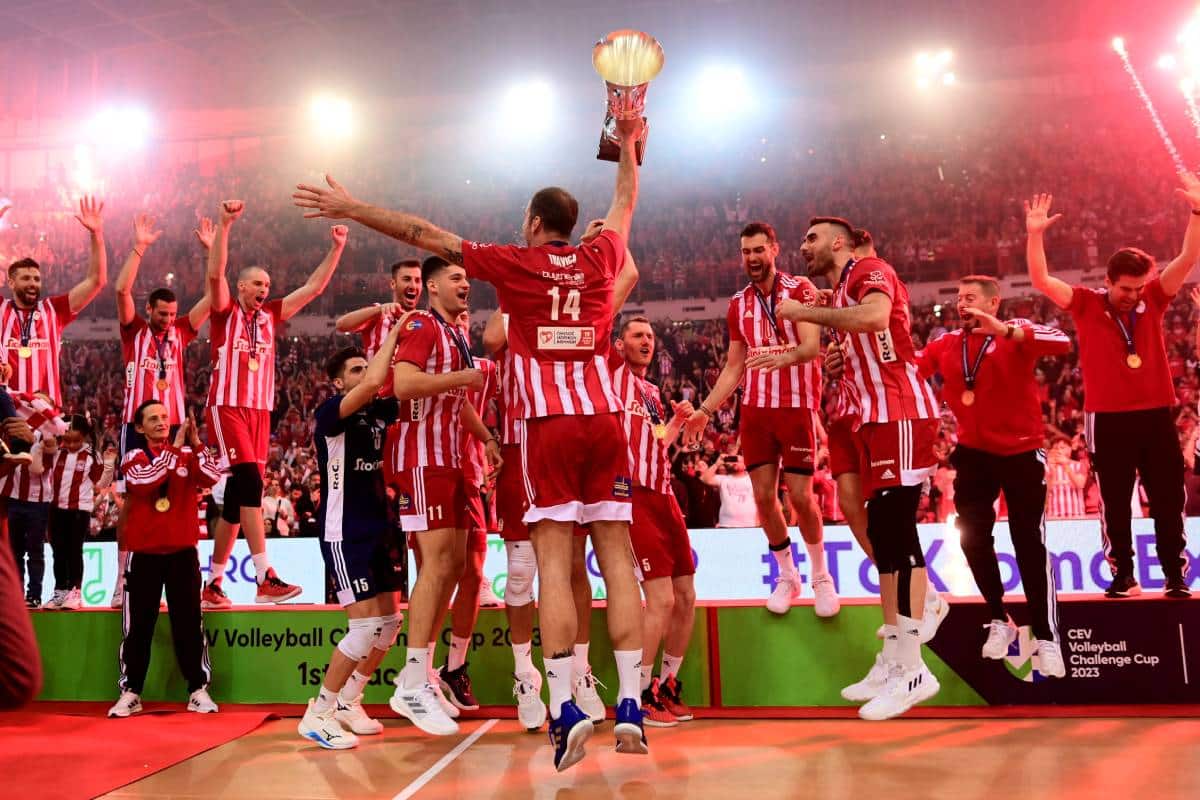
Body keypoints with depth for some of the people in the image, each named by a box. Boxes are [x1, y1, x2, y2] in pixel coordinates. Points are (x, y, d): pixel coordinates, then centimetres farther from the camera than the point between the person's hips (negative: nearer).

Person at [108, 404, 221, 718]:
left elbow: (212, 477, -10)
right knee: (138, 625, 3)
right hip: (144, 552, -1)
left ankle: (198, 689, 6)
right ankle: (130, 692, 11)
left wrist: (195, 444, -19)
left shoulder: (188, 454, 8)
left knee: (189, 622, 2)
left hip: (183, 551, 1)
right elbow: (144, 480, -19)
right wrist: (174, 447, -21)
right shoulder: (134, 457, 3)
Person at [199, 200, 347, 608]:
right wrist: (224, 225, -25)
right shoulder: (226, 311, 2)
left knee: (235, 499, 8)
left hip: (260, 411, 6)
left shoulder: (270, 315, 15)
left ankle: (213, 583, 17)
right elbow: (215, 274, -15)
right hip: (227, 408, -6)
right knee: (250, 484, -19)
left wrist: (336, 248, 8)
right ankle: (266, 578, -23)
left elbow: (313, 288, 14)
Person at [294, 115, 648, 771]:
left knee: (553, 557, -4)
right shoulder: (600, 257, 13)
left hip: (549, 422, -3)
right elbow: (624, 203, 33)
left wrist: (352, 209, 15)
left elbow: (424, 233, 7)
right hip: (604, 419, 4)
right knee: (616, 555, 2)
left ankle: (565, 707, -11)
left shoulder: (515, 263, 3)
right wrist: (629, 144, 48)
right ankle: (630, 707, 0)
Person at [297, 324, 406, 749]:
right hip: (344, 534, -8)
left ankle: (347, 703, 27)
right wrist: (393, 333, -18)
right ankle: (317, 714, 4)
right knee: (366, 627, -11)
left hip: (377, 530, 8)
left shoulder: (380, 411, 9)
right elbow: (373, 383, -28)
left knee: (389, 624, 10)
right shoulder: (330, 412, -12)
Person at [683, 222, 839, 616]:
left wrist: (783, 358, -42)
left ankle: (821, 576, 17)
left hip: (797, 406, -4)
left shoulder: (799, 289, -5)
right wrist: (705, 410, 8)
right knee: (763, 496, 2)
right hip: (755, 408, 5)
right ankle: (787, 576, 19)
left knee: (800, 496, -4)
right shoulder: (738, 304, 11)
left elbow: (813, 346, -20)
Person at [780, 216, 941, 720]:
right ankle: (893, 660, 17)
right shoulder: (841, 293, 23)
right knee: (881, 532, 10)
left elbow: (875, 317, -27)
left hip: (901, 413, -10)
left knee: (897, 530, -12)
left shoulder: (869, 270, -5)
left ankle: (912, 671, -8)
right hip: (877, 416, 10)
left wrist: (806, 313, -18)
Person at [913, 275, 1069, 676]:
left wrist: (1005, 331, -41)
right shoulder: (947, 343, 4)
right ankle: (1000, 622, 26)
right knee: (974, 540, 6)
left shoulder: (1016, 330, -9)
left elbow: (1062, 343, -28)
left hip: (1021, 452, -4)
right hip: (974, 453, 4)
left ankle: (1047, 639, 9)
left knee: (1029, 545, -1)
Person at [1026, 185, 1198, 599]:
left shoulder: (1153, 300, 5)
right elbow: (1041, 280, -8)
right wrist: (1035, 234, -19)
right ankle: (1122, 576, 17)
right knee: (1114, 504, 6)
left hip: (1156, 415, 2)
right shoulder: (1085, 305, 0)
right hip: (1108, 420, -2)